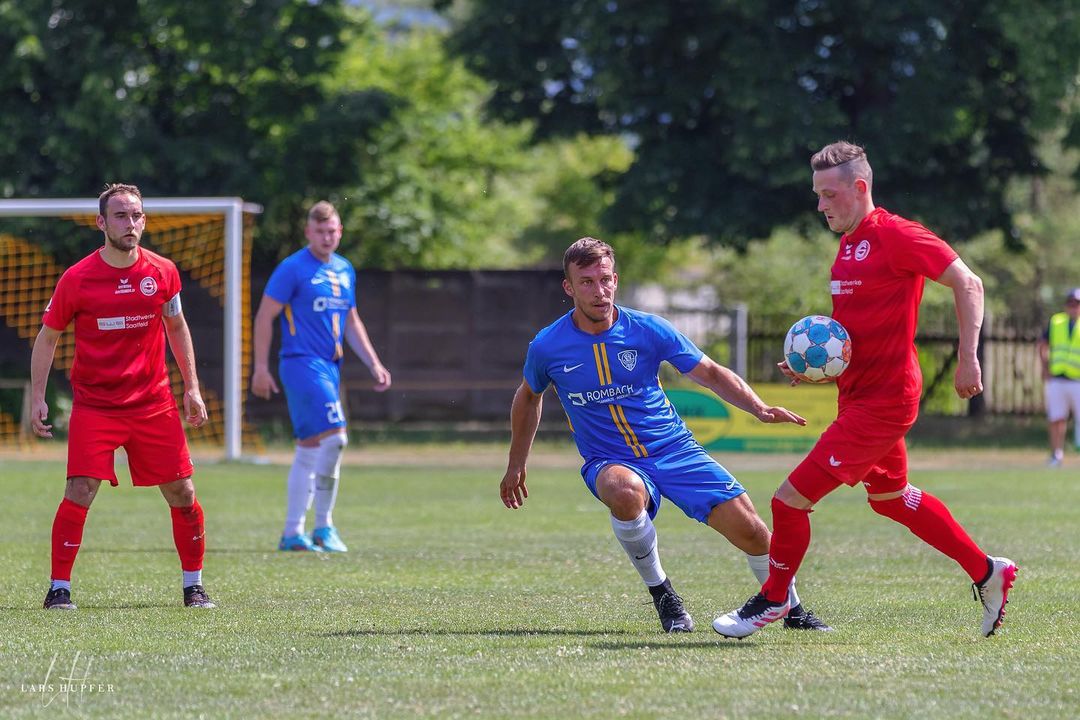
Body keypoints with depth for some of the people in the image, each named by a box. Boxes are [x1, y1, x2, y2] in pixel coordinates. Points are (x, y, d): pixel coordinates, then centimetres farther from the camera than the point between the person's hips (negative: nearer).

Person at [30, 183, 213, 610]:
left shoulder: (163, 273, 1)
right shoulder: (77, 279, -7)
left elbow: (177, 328, 16)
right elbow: (47, 338, 3)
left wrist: (192, 388, 12)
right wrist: (37, 397, -4)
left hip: (154, 403, 3)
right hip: (94, 405, -3)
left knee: (182, 493, 2)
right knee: (80, 491, -15)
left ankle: (193, 585, 17)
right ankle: (59, 588, -5)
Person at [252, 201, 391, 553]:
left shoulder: (345, 270, 14)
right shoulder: (293, 268, -8)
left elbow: (352, 322, 23)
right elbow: (264, 316, -7)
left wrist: (374, 364, 16)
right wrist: (260, 367, -10)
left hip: (330, 366, 8)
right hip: (302, 363, -8)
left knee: (310, 450, 9)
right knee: (334, 436, -18)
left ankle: (292, 534, 14)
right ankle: (323, 527, -11)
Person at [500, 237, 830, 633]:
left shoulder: (648, 329, -8)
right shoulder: (547, 347, -7)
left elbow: (711, 374, -1)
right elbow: (528, 398, 15)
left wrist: (759, 408, -17)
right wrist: (516, 466, 21)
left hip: (674, 450, 1)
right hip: (609, 462, -1)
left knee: (747, 527, -12)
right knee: (625, 492, -39)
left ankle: (793, 611, 14)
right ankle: (660, 593, -17)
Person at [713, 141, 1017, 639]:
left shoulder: (896, 237, -16)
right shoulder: (849, 244, 13)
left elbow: (968, 284, -16)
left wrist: (967, 358, -22)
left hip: (881, 402, -10)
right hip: (859, 394, 10)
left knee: (791, 499, -8)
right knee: (889, 497, 24)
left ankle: (772, 600, 11)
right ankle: (987, 572, 34)